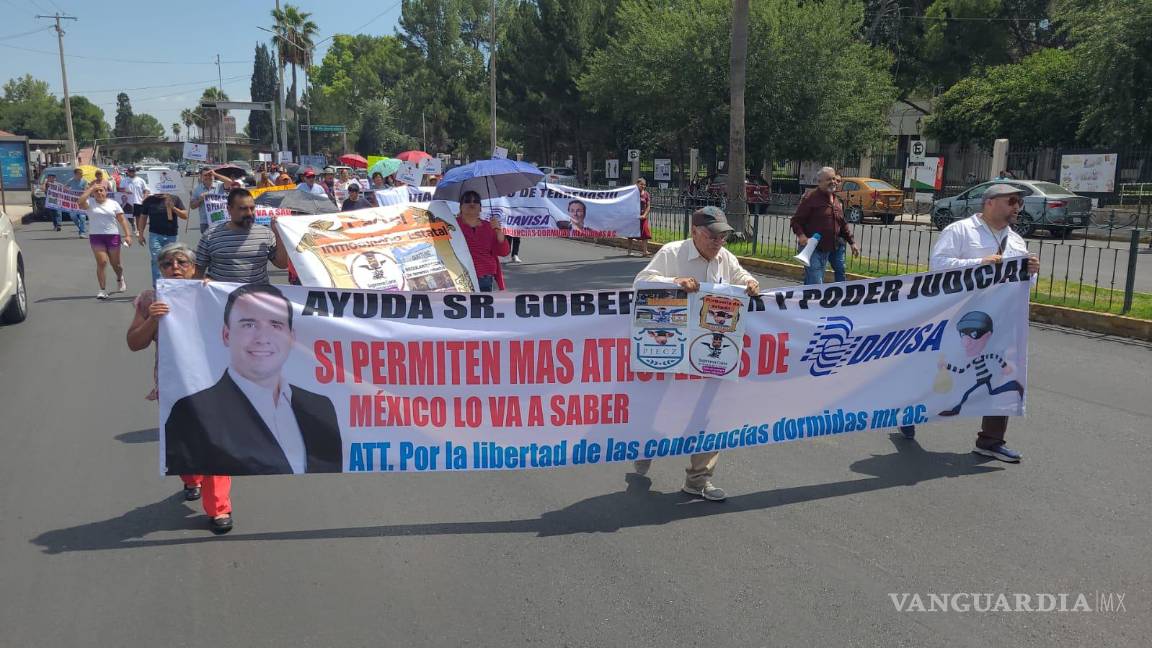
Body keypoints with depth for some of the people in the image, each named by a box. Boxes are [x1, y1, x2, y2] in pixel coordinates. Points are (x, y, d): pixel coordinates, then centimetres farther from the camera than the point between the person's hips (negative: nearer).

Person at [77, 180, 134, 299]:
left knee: (115, 264, 11)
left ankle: (120, 279, 44)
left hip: (113, 236, 1)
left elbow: (122, 220, 4)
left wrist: (127, 235, -6)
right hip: (96, 237, -1)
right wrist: (91, 188, -12)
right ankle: (103, 290, -6)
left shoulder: (113, 203, 5)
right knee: (101, 262, -12)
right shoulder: (90, 203, 2)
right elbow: (80, 201, -21)